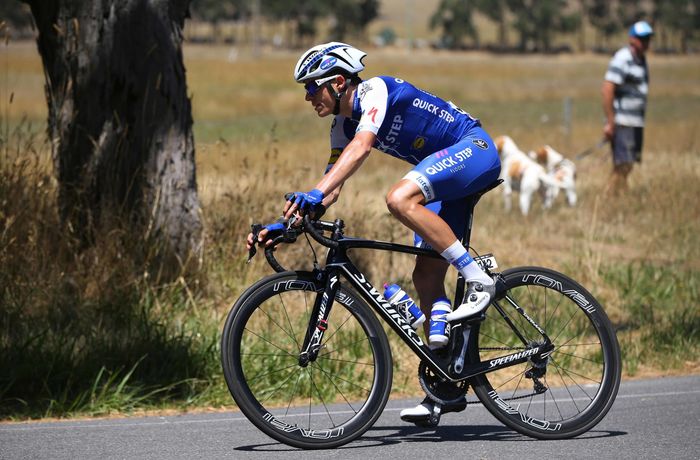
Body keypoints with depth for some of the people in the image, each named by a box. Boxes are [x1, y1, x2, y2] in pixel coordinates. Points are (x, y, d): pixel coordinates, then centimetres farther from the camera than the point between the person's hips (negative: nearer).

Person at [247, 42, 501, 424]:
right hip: (447, 172, 10)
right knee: (426, 275, 1)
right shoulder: (344, 125, 7)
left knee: (400, 198, -34)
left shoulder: (376, 91, -19)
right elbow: (330, 192, 9)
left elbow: (361, 146, -37)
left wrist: (316, 193, -47)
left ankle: (478, 281, -25)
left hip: (475, 148, -10)